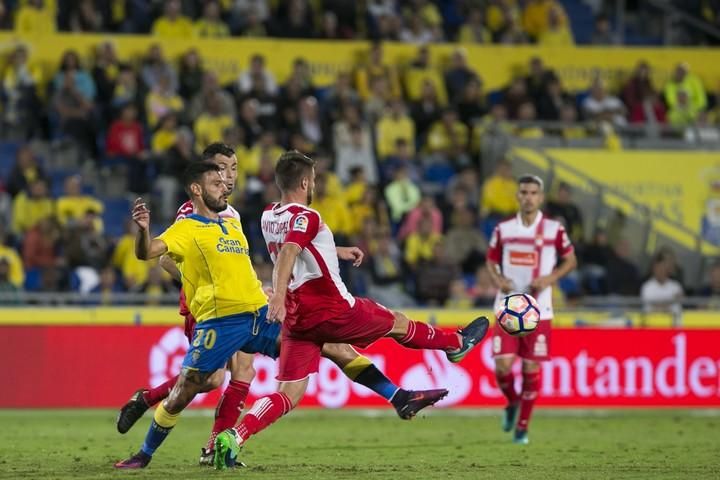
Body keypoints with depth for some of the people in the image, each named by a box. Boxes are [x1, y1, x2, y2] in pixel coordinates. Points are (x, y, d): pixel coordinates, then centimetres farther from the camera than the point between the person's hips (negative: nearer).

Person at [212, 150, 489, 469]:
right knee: (398, 323, 19)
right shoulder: (305, 217, -15)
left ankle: (233, 437, -20)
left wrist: (337, 252, 38)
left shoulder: (269, 218, 11)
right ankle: (456, 344, 44)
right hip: (331, 310, -7)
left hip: (296, 319, 7)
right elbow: (287, 254, -33)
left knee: (288, 395, 1)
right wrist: (278, 297, -47)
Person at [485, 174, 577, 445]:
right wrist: (498, 279, -8)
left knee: (531, 367, -1)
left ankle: (522, 427, 14)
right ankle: (512, 403, 23)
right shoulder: (503, 229, 4)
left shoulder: (554, 229, -2)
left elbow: (570, 260, 7)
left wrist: (549, 279, -10)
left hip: (538, 309, -1)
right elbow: (491, 261, 14)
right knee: (502, 364, -10)